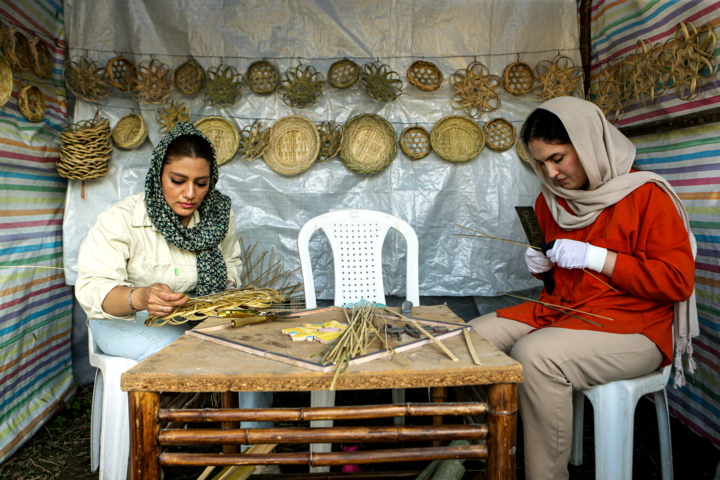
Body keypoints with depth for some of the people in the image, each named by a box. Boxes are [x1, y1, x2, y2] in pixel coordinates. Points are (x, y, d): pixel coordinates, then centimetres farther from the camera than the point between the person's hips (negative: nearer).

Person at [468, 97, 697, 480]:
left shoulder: (646, 194, -10)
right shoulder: (550, 200, 10)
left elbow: (678, 281, -15)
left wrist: (594, 257, -19)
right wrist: (541, 265, 2)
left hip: (633, 326, -7)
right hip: (556, 310, 7)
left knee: (533, 355, -33)